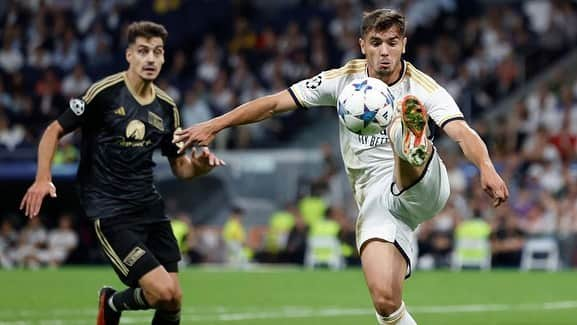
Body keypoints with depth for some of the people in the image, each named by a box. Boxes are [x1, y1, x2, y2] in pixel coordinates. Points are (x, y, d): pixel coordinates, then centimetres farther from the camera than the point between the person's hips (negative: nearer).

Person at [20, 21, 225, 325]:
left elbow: (180, 167, 15)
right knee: (162, 291, -17)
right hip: (109, 209, -6)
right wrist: (43, 178, -19)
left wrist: (200, 164, -8)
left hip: (149, 205, 6)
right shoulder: (104, 92, -11)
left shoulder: (166, 107, 7)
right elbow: (54, 131, -4)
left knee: (173, 300, -1)